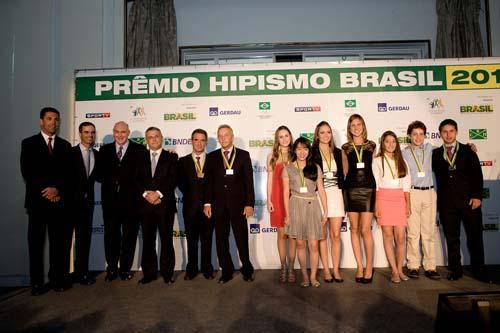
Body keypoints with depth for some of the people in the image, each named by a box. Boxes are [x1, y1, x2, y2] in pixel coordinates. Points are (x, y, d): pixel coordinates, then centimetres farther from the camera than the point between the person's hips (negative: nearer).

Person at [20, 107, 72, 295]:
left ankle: (58, 279, 12)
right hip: (37, 200, -1)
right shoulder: (29, 143, 6)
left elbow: (68, 173, 6)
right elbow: (27, 172, -3)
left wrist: (57, 189, -9)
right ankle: (37, 283, 12)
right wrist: (45, 191, -10)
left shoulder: (65, 145, 13)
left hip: (59, 200, 2)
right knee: (36, 242, 4)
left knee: (59, 242, 3)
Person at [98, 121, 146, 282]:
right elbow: (99, 173, 7)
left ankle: (125, 268, 22)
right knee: (111, 235, 10)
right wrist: (108, 181, -7)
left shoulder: (139, 150, 1)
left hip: (131, 200, -2)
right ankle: (112, 268, 23)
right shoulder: (105, 150, 10)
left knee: (129, 235, 8)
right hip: (110, 200, 2)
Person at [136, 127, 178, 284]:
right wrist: (146, 194, -10)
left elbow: (172, 179, -5)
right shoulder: (141, 157, 14)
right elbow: (137, 179, 6)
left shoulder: (171, 156, 5)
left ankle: (167, 273, 13)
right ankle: (149, 273, 18)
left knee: (166, 240, 2)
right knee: (148, 240, 8)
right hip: (145, 204, 3)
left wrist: (158, 193, -15)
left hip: (165, 204, -2)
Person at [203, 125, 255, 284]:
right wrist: (207, 203, -2)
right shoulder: (212, 157, 9)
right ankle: (226, 271, 22)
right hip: (219, 205, 2)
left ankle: (247, 270, 24)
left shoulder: (243, 155, 3)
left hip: (238, 204, -2)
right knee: (221, 240, 8)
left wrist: (249, 203, -8)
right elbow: (209, 181, 6)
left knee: (242, 239, 6)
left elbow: (249, 180, -1)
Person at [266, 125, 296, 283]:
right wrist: (269, 200, -1)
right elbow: (270, 179, 6)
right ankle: (283, 267, 16)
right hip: (277, 198, 0)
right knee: (281, 234, 5)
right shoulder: (272, 156, 7)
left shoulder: (295, 155, 5)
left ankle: (291, 268, 12)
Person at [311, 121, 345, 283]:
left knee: (336, 234, 3)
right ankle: (326, 270, 13)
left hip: (335, 195, 3)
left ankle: (336, 270, 13)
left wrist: (342, 193, 10)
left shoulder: (337, 152, 13)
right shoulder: (312, 152, 0)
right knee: (322, 235, 3)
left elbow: (341, 174, 16)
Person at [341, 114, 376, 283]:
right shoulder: (345, 148, 9)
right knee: (354, 229, 5)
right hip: (351, 189, 1)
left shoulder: (371, 146, 9)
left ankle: (369, 266, 10)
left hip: (368, 189, -1)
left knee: (365, 229, -6)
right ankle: (359, 266, 16)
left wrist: (376, 188, 6)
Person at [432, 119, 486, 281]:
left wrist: (477, 196, -7)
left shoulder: (467, 150, 6)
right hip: (447, 203, 1)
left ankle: (479, 271, 19)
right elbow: (432, 173, 5)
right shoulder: (436, 154, 8)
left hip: (469, 200, -1)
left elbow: (477, 174, 0)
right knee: (451, 238, 7)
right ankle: (455, 271, 18)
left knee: (475, 236, 4)